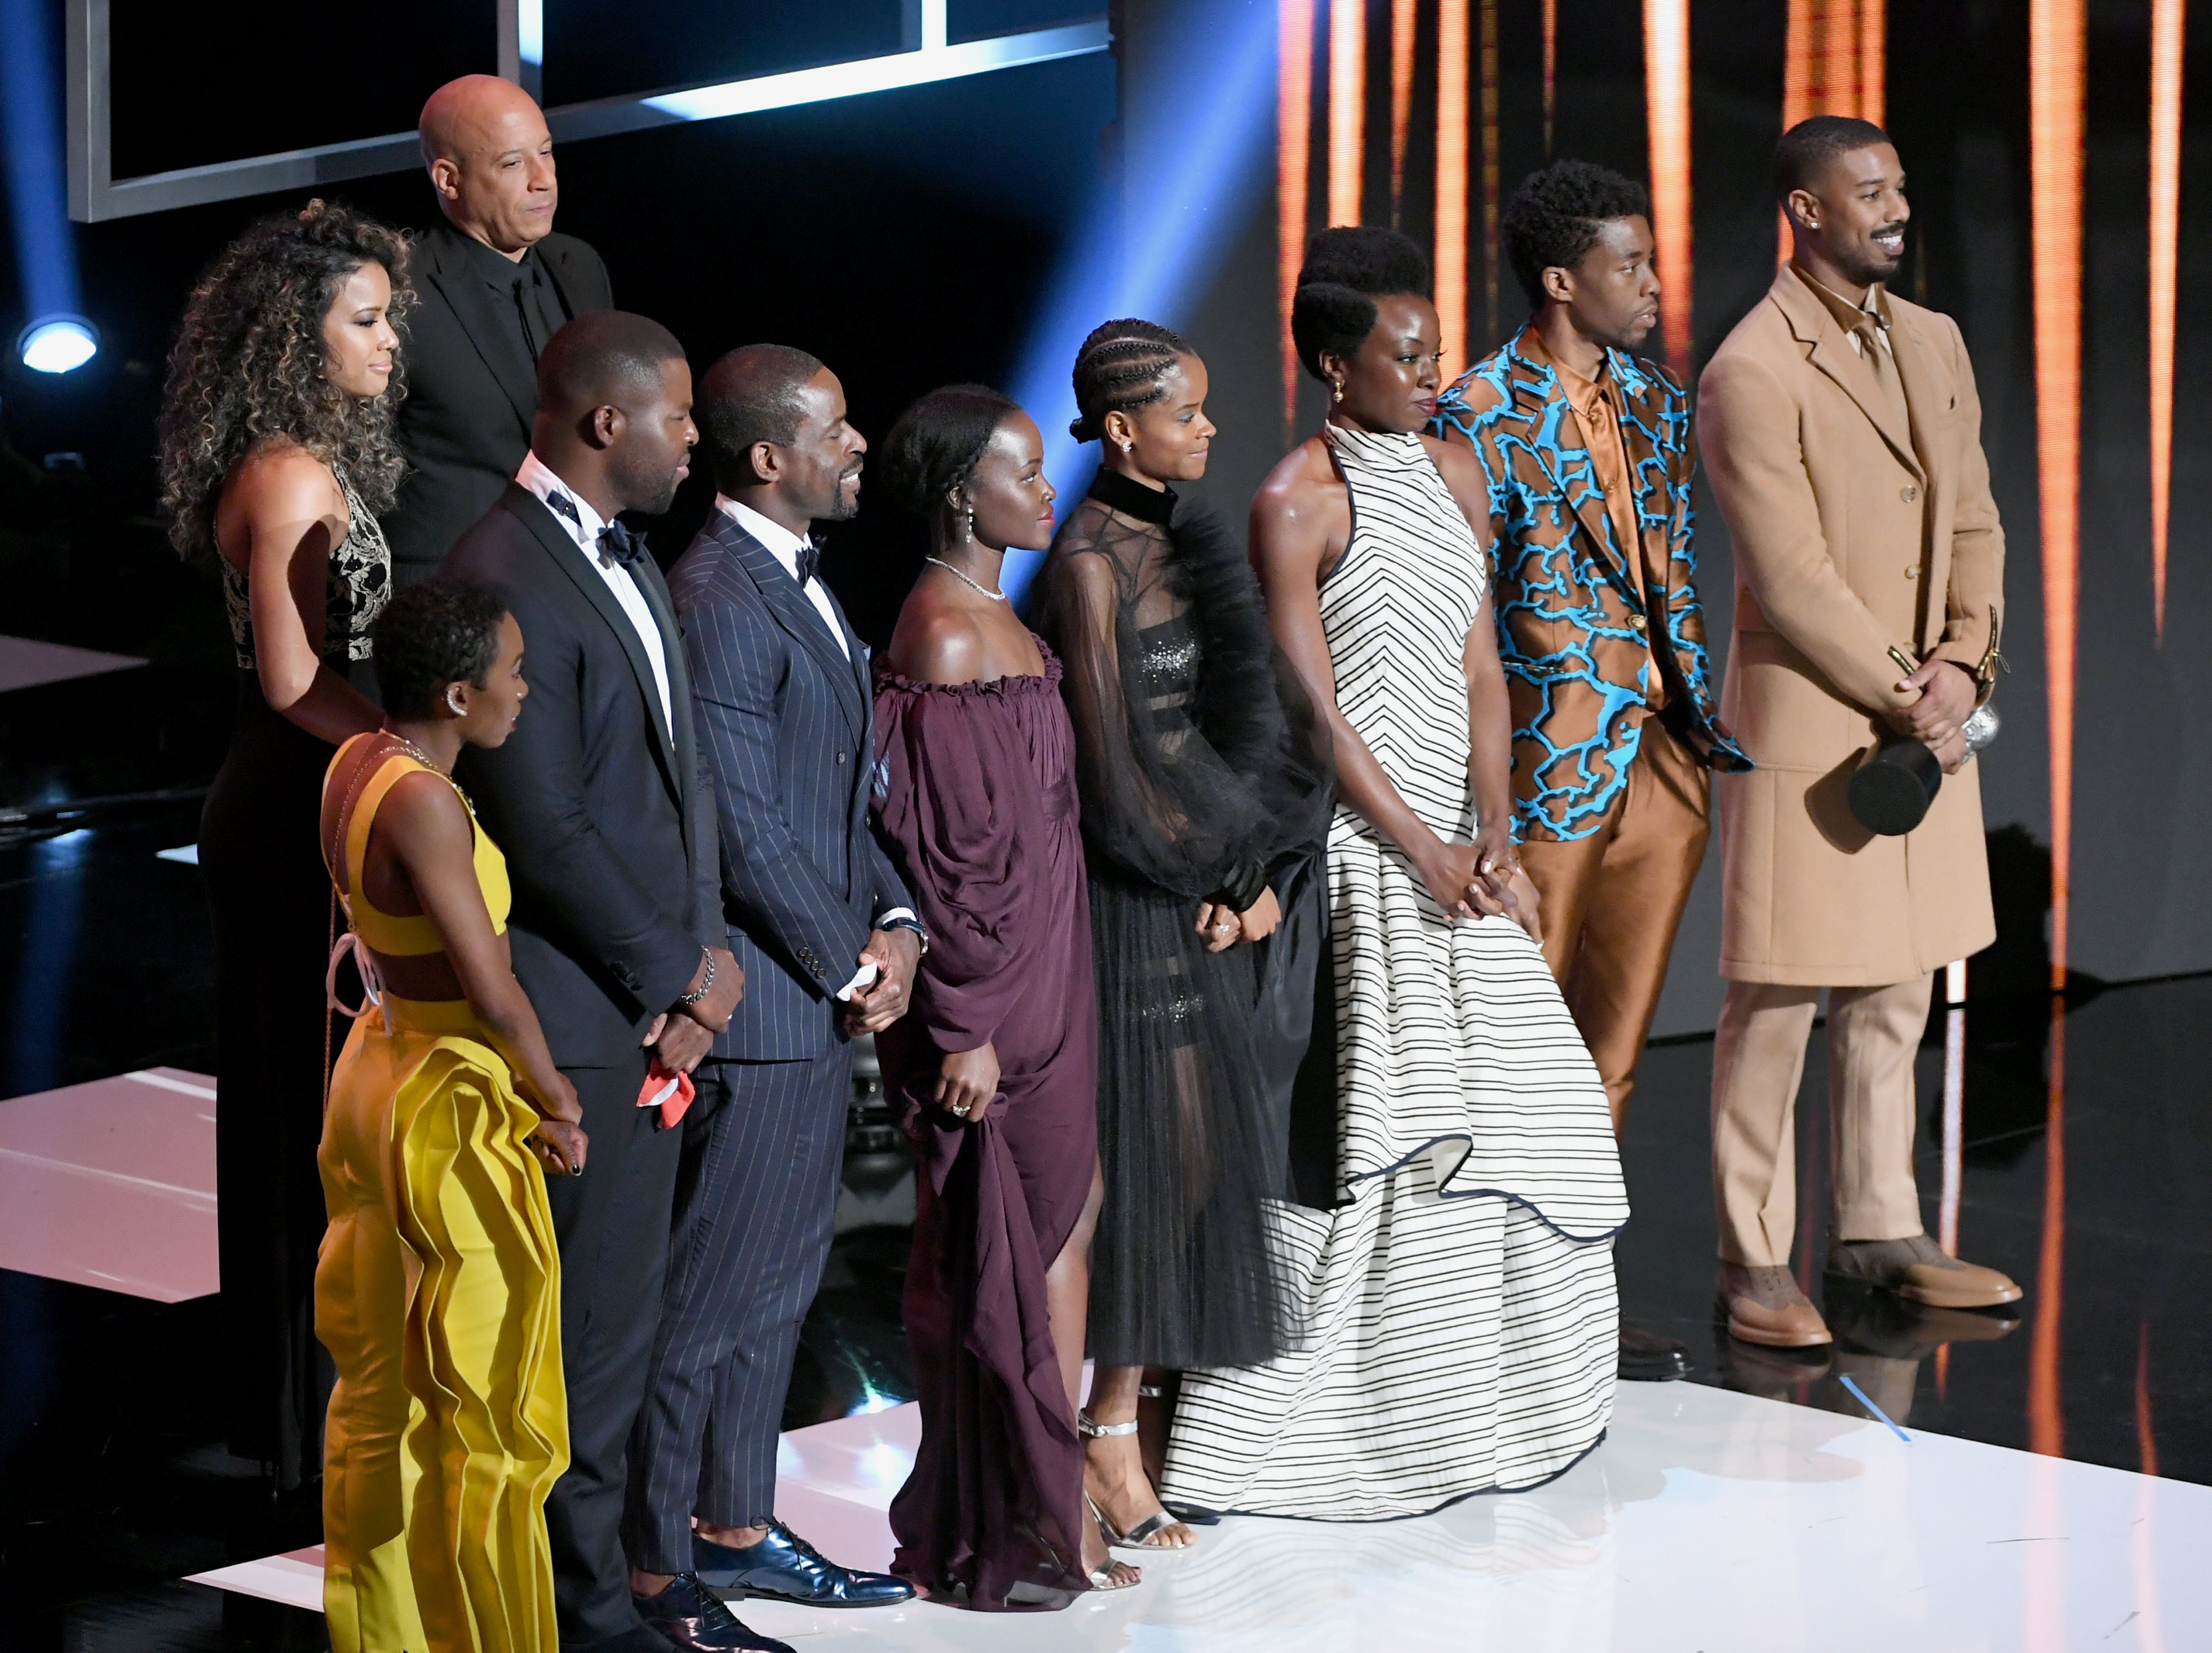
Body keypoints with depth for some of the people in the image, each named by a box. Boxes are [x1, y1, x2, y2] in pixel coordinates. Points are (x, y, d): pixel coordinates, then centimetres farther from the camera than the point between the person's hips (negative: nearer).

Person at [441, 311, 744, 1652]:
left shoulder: (630, 560, 14)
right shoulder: (509, 579, -17)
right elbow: (546, 832, -19)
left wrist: (702, 957, 3)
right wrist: (681, 974, -10)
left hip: (652, 1003, 9)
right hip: (575, 1019, -9)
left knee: (619, 1315, 14)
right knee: (589, 1324, -2)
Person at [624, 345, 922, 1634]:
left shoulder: (801, 583, 14)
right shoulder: (719, 598, -19)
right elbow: (744, 829, -21)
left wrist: (894, 922, 4)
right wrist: (851, 964, -11)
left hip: (826, 993, 10)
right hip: (762, 999, -10)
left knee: (782, 1277, 18)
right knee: (712, 1293, -2)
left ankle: (735, 1525, 30)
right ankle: (655, 1566, 7)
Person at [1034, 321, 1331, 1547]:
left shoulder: (1187, 546, 11)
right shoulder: (1089, 562, -13)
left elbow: (1247, 713, 12)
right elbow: (1115, 759, -15)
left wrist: (1264, 873, 1)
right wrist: (1222, 871, -6)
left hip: (1219, 884, 8)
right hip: (1141, 895, -8)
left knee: (1221, 1140, 9)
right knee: (1160, 1143, -5)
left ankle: (1138, 1406, 17)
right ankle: (1111, 1433, 3)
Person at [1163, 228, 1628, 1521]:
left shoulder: (1453, 470, 10)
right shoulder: (1297, 504, -11)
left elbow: (1481, 666, 8)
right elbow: (1313, 709, -14)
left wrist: (1496, 832, -3)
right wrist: (1425, 852, -15)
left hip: (1457, 840, 7)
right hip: (1354, 838, -7)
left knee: (1528, 1106, 10)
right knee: (1372, 1123, -6)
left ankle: (1503, 1395, 24)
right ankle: (1328, 1412, 5)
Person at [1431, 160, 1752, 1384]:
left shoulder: (1656, 404, 12)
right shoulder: (1480, 419, -11)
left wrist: (1701, 714, 11)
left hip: (1661, 759, 7)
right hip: (1548, 770, -7)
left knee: (1611, 1048, 13)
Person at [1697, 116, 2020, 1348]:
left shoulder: (1933, 342, 11)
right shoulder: (1751, 374, -14)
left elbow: (1972, 521, 13)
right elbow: (1793, 580, -16)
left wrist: (1964, 663, -3)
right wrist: (1908, 696, -12)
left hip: (1927, 720, 7)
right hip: (1808, 725, -7)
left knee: (1896, 997, 14)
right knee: (1776, 1005, -1)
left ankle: (1880, 1236, 24)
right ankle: (1756, 1264, 8)